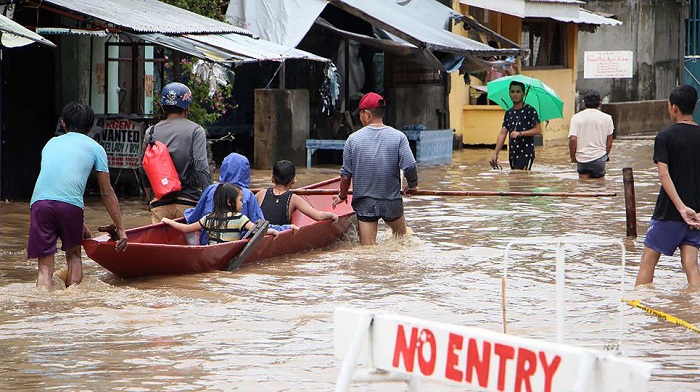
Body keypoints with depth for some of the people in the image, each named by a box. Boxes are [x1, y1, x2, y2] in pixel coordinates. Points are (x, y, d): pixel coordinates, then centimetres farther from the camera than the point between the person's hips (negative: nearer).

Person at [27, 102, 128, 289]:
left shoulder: (52, 143, 32)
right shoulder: (95, 148, 20)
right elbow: (107, 193, 20)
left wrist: (81, 225, 41)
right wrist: (120, 229, 26)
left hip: (39, 201, 2)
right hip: (70, 203, -2)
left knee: (45, 265, 3)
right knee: (73, 255, 21)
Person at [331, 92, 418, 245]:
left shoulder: (354, 139, -5)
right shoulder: (398, 137, -7)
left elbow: (346, 174, -1)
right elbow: (410, 166, -15)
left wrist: (342, 196, 16)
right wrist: (412, 185, 5)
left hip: (364, 204, 0)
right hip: (392, 203, 0)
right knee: (401, 235, 28)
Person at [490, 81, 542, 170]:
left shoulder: (530, 111, -4)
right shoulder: (508, 113, 13)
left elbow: (538, 130, -10)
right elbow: (502, 134, 10)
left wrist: (520, 133, -19)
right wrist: (495, 153, 2)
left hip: (526, 153, -6)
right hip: (513, 154, 6)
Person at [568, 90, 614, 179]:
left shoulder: (576, 118, -1)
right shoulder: (607, 118, 2)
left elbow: (572, 139, -10)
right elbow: (609, 141, 7)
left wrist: (573, 156, 2)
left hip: (582, 158, 0)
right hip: (599, 158, 0)